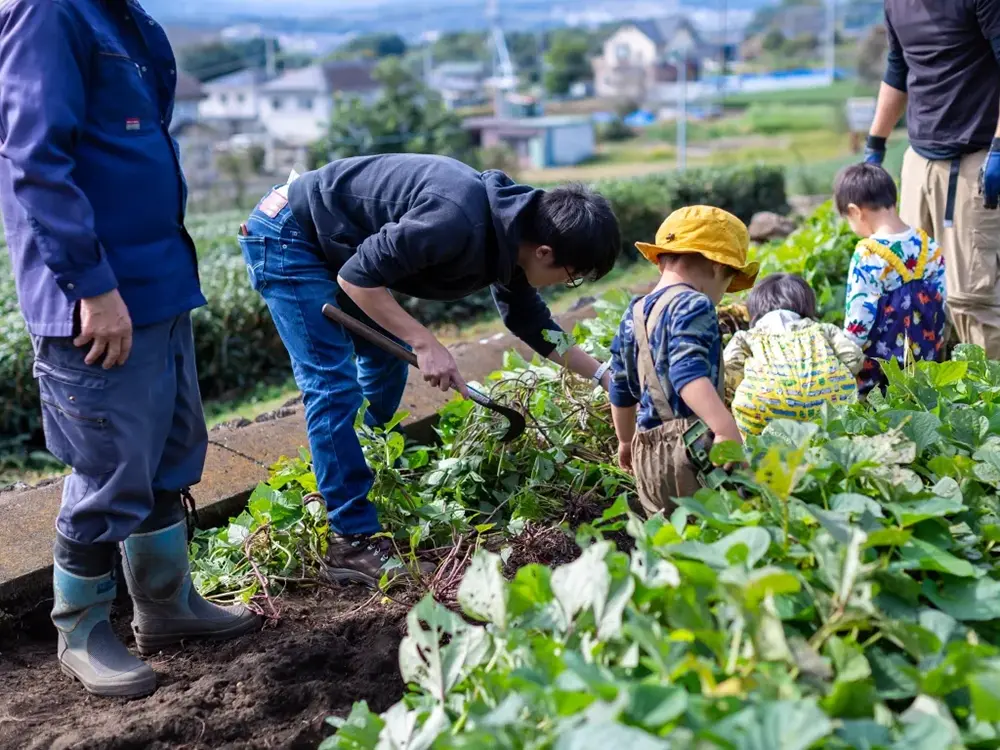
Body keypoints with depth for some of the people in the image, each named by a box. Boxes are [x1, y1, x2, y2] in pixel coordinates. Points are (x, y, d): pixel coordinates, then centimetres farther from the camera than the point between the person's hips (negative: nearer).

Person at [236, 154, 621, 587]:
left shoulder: (509, 231, -3)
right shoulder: (456, 222, -33)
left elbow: (531, 321, 13)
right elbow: (357, 277, -27)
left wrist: (603, 375, 12)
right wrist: (425, 343, -26)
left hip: (332, 244, 9)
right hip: (286, 238, -9)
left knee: (387, 362, 15)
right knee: (334, 387, -13)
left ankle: (374, 479, 34)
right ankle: (354, 542, -9)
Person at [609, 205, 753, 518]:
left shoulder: (633, 316, 16)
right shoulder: (692, 305, -8)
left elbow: (621, 390, 24)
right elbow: (689, 372, -24)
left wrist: (626, 440, 38)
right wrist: (726, 428, -32)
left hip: (647, 454, 8)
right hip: (691, 446, -8)